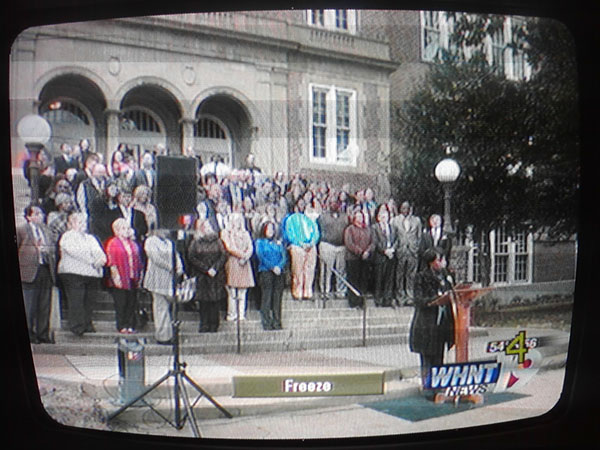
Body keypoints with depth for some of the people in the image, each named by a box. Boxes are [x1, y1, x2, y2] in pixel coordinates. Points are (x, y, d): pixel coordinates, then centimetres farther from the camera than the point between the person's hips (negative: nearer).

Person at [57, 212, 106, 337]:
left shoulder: (90, 238, 25)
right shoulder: (68, 236, 4)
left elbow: (99, 251, 12)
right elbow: (75, 251, -11)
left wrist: (101, 259, -12)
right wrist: (92, 261, -16)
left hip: (92, 274, 6)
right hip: (73, 273, -6)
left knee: (89, 301, 3)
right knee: (76, 301, -9)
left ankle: (87, 325, 11)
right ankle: (77, 327, -6)